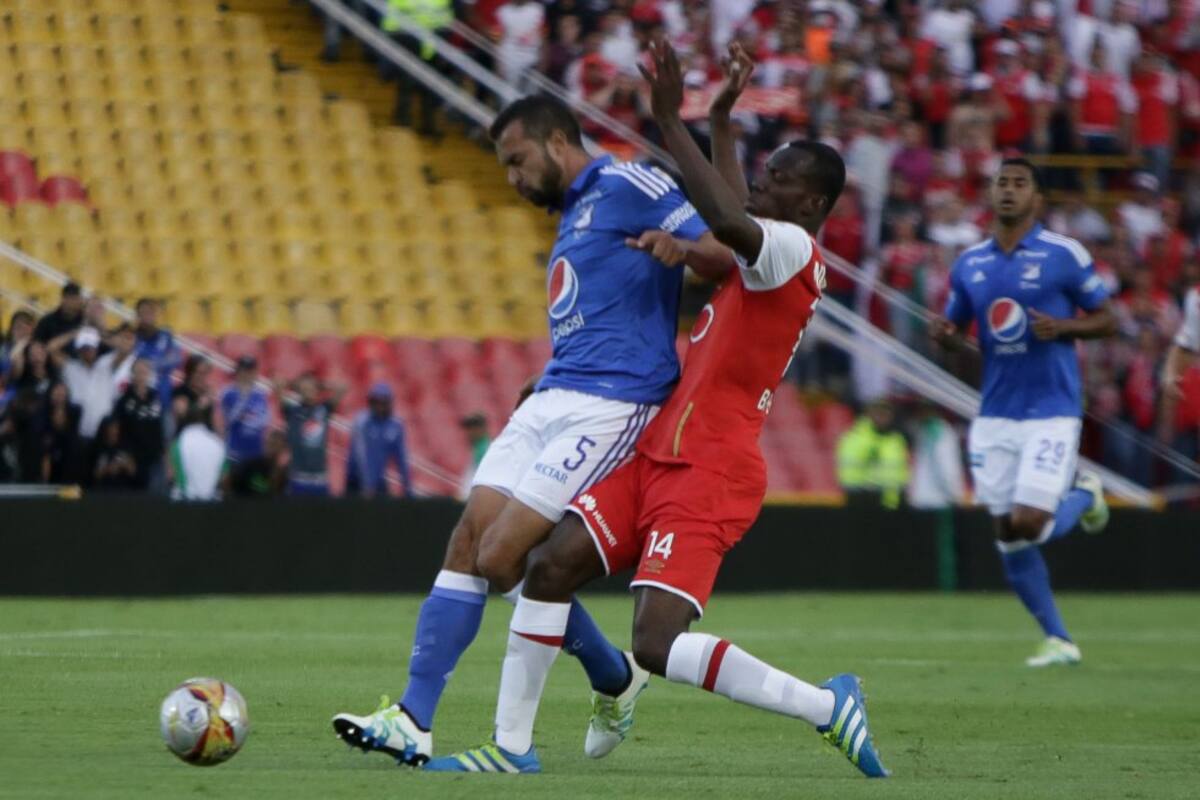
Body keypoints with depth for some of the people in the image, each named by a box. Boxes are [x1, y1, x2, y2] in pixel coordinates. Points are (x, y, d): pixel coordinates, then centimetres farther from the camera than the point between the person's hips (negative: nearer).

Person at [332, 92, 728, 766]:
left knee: (502, 558, -14)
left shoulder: (624, 187, -3)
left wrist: (681, 246, -34)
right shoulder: (573, 216, 26)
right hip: (552, 400, 9)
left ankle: (614, 679, 9)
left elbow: (727, 248, -14)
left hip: (609, 405, -9)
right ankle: (413, 721, -4)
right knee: (469, 540, -3)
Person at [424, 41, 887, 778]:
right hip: (659, 457, 10)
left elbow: (727, 220, -35)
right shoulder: (767, 254, 17)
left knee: (658, 646, -19)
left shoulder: (793, 250, -13)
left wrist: (672, 120, -31)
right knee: (550, 565, 1)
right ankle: (513, 746, 6)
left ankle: (826, 706, -6)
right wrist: (721, 121, 42)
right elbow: (735, 224, 42)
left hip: (706, 475, -10)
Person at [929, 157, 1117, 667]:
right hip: (996, 412, 5)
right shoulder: (969, 263, 9)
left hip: (1052, 410, -5)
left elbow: (1107, 319, 0)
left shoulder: (1064, 256, -5)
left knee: (1029, 524, -15)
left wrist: (1063, 328, -18)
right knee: (1007, 534, 1)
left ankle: (1085, 495, 19)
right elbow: (956, 331, 18)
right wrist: (943, 335, -6)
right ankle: (1058, 640, 13)